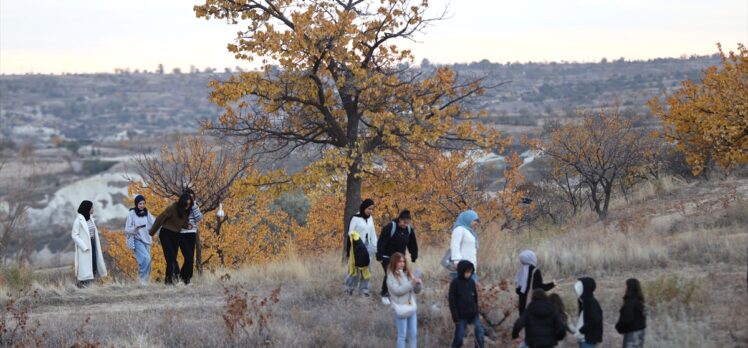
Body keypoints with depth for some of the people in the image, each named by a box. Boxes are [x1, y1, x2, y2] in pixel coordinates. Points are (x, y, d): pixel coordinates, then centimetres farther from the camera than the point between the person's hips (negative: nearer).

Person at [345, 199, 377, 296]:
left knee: (366, 268, 3)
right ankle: (349, 287, 10)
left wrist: (375, 246, 9)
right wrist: (353, 235, -28)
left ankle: (364, 289, 8)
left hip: (368, 246, 6)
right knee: (356, 267, -5)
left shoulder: (370, 219, 9)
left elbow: (373, 233, 13)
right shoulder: (355, 218, -9)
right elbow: (350, 232, -7)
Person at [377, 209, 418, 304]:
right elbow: (381, 242, -21)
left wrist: (414, 256, 9)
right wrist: (379, 256, -22)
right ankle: (384, 295, 2)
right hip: (387, 257, -5)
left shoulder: (409, 229, -3)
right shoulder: (389, 227, -21)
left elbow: (412, 244, 9)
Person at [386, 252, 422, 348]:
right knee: (402, 335, -1)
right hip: (401, 309, -6)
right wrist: (411, 284, -28)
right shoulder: (391, 277, -8)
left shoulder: (408, 274, 9)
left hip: (412, 308, 6)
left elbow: (417, 290, 11)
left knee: (413, 334, 10)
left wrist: (419, 283, -11)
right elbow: (397, 290, -22)